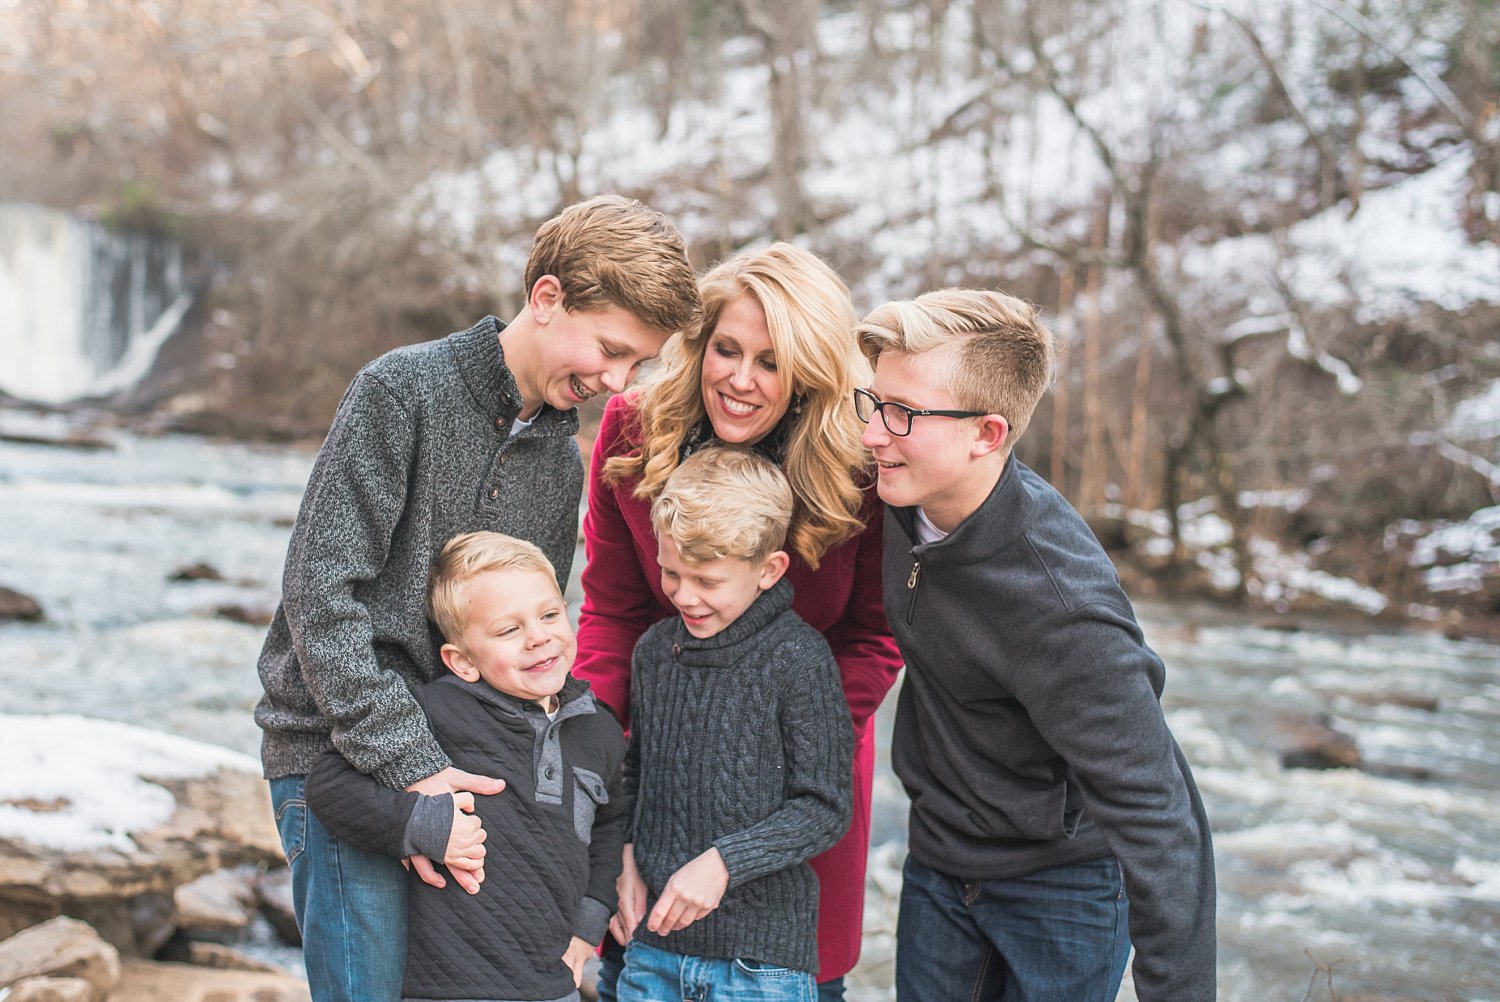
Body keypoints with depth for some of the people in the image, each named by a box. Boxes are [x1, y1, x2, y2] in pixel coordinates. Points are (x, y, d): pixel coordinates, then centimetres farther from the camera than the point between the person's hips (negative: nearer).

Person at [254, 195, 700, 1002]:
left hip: (451, 761, 6)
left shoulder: (561, 463, 10)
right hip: (339, 750, -6)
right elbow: (320, 593, -17)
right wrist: (409, 763, -21)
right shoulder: (402, 390, -11)